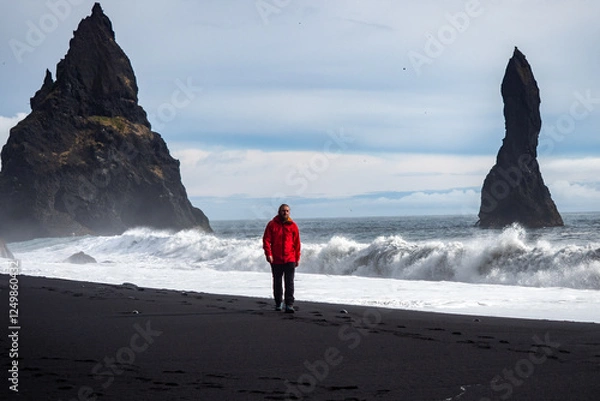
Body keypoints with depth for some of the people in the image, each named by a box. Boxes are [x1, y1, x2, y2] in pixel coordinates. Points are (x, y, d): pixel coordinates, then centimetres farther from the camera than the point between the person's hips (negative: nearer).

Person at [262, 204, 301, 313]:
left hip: (290, 260, 0)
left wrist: (297, 258, 5)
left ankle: (289, 305, -9)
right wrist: (268, 254, -12)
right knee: (277, 283, 11)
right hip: (276, 260, 1)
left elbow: (297, 243, 6)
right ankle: (278, 303, 24)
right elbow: (266, 240, -1)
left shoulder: (292, 226, 3)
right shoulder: (272, 224, 1)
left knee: (289, 283, -7)